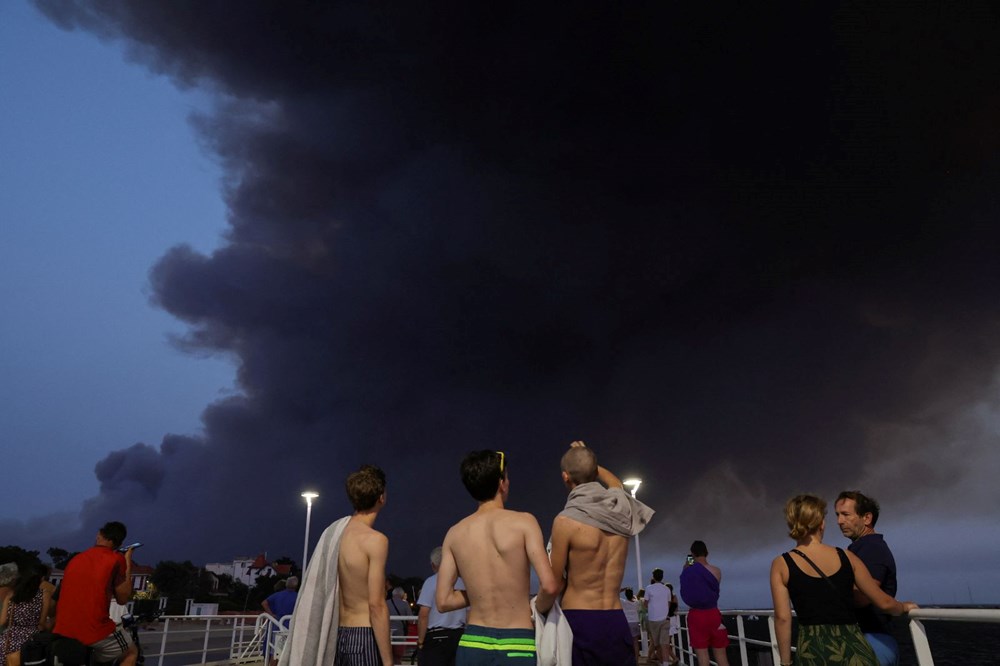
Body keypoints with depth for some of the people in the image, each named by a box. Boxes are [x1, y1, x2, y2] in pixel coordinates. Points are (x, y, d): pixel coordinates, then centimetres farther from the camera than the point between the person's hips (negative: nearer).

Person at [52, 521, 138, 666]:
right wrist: (128, 564, 11)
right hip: (95, 631, -6)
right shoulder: (116, 559, -4)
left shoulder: (76, 559, 14)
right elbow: (123, 598, 4)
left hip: (63, 632, 6)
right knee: (131, 653, 20)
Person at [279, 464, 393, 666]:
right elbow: (376, 605, -18)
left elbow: (324, 595, 12)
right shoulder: (375, 540, -15)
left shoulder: (334, 532, 7)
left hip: (339, 635, 7)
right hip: (364, 637, -7)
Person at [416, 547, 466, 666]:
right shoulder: (462, 582, 7)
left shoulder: (432, 581, -7)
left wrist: (420, 640, -6)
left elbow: (423, 614, -13)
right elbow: (469, 613, 10)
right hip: (459, 637, 5)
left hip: (436, 637, -5)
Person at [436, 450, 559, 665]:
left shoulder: (454, 533, 3)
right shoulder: (523, 522, -8)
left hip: (472, 645, 4)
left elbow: (443, 601, 3)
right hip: (516, 647, -3)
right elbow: (549, 586, -14)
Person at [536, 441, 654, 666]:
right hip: (616, 622, 5)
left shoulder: (566, 520, -13)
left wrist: (536, 610, 11)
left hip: (579, 622, -5)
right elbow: (615, 483, 30)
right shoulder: (621, 510, 4)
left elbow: (553, 584, -6)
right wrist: (589, 461, 42)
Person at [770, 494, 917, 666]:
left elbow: (782, 617, -6)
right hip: (853, 647, 2)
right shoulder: (846, 557, 9)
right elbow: (884, 602, 16)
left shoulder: (782, 564, 2)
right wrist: (904, 607, 37)